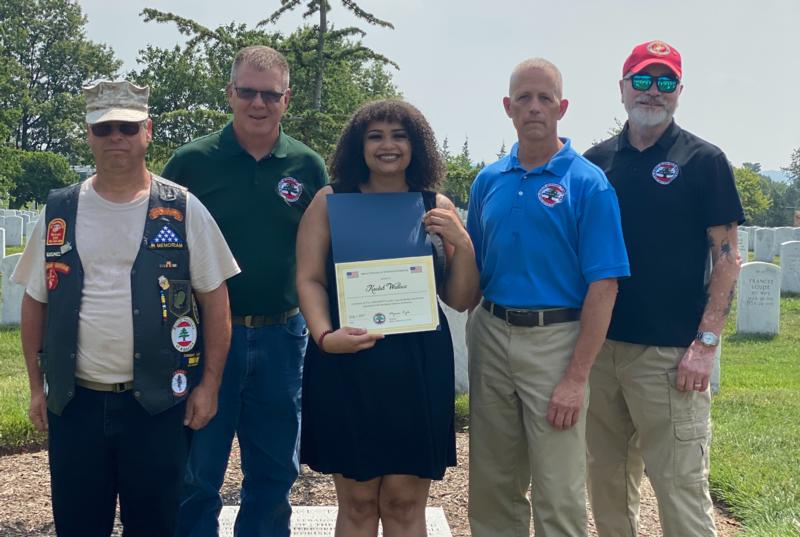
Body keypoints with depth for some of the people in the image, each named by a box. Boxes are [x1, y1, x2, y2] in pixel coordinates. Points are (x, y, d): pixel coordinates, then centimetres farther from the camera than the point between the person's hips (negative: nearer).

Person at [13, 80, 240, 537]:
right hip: (74, 401, 3)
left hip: (158, 401, -2)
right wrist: (38, 386, 8)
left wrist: (209, 385, -4)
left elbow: (215, 300, -1)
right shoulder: (59, 211, 5)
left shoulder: (183, 209, -2)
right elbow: (35, 303, 12)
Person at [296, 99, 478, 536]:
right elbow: (309, 279, -1)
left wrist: (463, 245, -5)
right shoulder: (330, 202, 7)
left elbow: (459, 300, 10)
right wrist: (325, 336, -17)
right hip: (347, 363, -1)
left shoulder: (437, 207, 10)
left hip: (418, 365, 1)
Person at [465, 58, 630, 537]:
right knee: (492, 486, 14)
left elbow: (603, 286, -10)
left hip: (555, 340, -4)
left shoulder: (588, 183, -6)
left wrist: (577, 378, -15)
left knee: (559, 496, 2)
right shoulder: (489, 180, 9)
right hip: (491, 335, 5)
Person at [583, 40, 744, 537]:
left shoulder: (704, 161, -1)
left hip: (669, 353, -4)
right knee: (607, 477, 14)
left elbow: (727, 258, -4)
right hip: (600, 343, 4)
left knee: (681, 485, -1)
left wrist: (706, 343, -13)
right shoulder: (597, 161, 9)